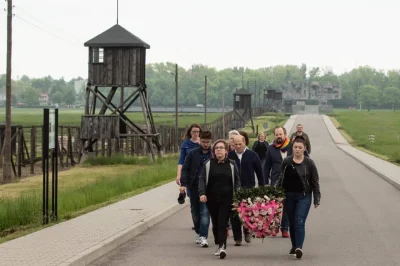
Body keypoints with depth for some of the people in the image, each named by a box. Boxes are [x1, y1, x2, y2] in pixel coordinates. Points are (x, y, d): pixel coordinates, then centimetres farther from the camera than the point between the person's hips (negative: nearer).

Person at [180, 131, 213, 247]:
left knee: (205, 212, -10)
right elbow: (185, 169, 0)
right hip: (194, 187, 2)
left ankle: (203, 237, -13)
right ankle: (198, 233, 29)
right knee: (195, 211, 12)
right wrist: (183, 184, -10)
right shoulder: (192, 153, 1)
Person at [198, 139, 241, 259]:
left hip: (227, 199, -2)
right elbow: (202, 180, 2)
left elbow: (237, 180, 9)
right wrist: (202, 193, -13)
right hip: (212, 198, 2)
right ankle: (219, 245, 21)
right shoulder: (208, 164, 6)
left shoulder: (231, 164, 6)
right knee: (215, 223, 8)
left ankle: (222, 247, -19)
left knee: (222, 223, -12)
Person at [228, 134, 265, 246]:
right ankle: (237, 238, 7)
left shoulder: (252, 155, 3)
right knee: (234, 214, -1)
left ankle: (247, 232, 21)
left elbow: (259, 172, 8)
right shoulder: (229, 156, 5)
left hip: (248, 188, -1)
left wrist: (262, 187, 5)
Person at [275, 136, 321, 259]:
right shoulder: (286, 162, 4)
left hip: (304, 196, -3)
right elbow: (281, 179, 14)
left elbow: (315, 182, 1)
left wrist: (317, 199, 0)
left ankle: (299, 247, -22)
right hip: (288, 196, 3)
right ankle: (294, 246, 22)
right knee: (292, 223, 10)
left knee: (299, 222, -14)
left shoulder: (309, 163, -3)